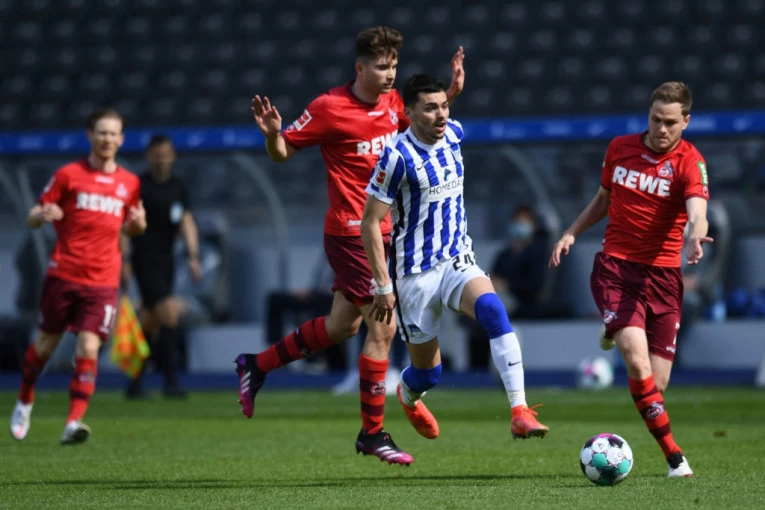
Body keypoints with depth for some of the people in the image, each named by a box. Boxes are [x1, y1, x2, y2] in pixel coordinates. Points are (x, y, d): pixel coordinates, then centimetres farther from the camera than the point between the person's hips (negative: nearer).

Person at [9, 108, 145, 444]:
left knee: (88, 349, -12)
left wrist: (138, 226, -1)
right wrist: (43, 215, -22)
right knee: (46, 343, 9)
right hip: (63, 274, -1)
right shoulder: (69, 175, 0)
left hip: (102, 281, 1)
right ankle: (25, 402, 33)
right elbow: (32, 218, 2)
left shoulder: (130, 184, 8)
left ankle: (73, 423, -15)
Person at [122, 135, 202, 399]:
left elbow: (186, 222, 9)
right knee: (169, 313, -18)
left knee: (151, 323, 10)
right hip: (145, 260, -6)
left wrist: (192, 256, -3)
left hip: (166, 259, 6)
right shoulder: (138, 186, -7)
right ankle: (170, 380, -18)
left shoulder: (179, 188, 12)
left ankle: (135, 382, 18)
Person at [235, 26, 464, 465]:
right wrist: (273, 133, -27)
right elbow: (283, 152, -5)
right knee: (383, 328, -9)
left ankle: (256, 367, 34)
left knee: (341, 327, 17)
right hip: (352, 233, -8)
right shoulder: (330, 108, -14)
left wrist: (451, 93, 13)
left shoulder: (392, 102, 6)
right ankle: (373, 433, 1)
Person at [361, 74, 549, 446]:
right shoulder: (398, 156, -17)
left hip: (458, 261, 4)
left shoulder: (454, 134, 0)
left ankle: (520, 412, -35)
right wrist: (383, 286, -15)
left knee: (492, 309, -29)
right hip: (415, 273, -4)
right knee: (428, 372, 6)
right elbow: (370, 223, -14)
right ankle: (408, 397, 46)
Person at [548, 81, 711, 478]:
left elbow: (697, 212, -27)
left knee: (657, 383, 0)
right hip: (615, 267, 0)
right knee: (638, 363, -22)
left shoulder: (689, 162, -8)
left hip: (662, 274, 0)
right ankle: (673, 455, -12)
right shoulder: (619, 148, 4)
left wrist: (696, 238, -48)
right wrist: (572, 232, 12)